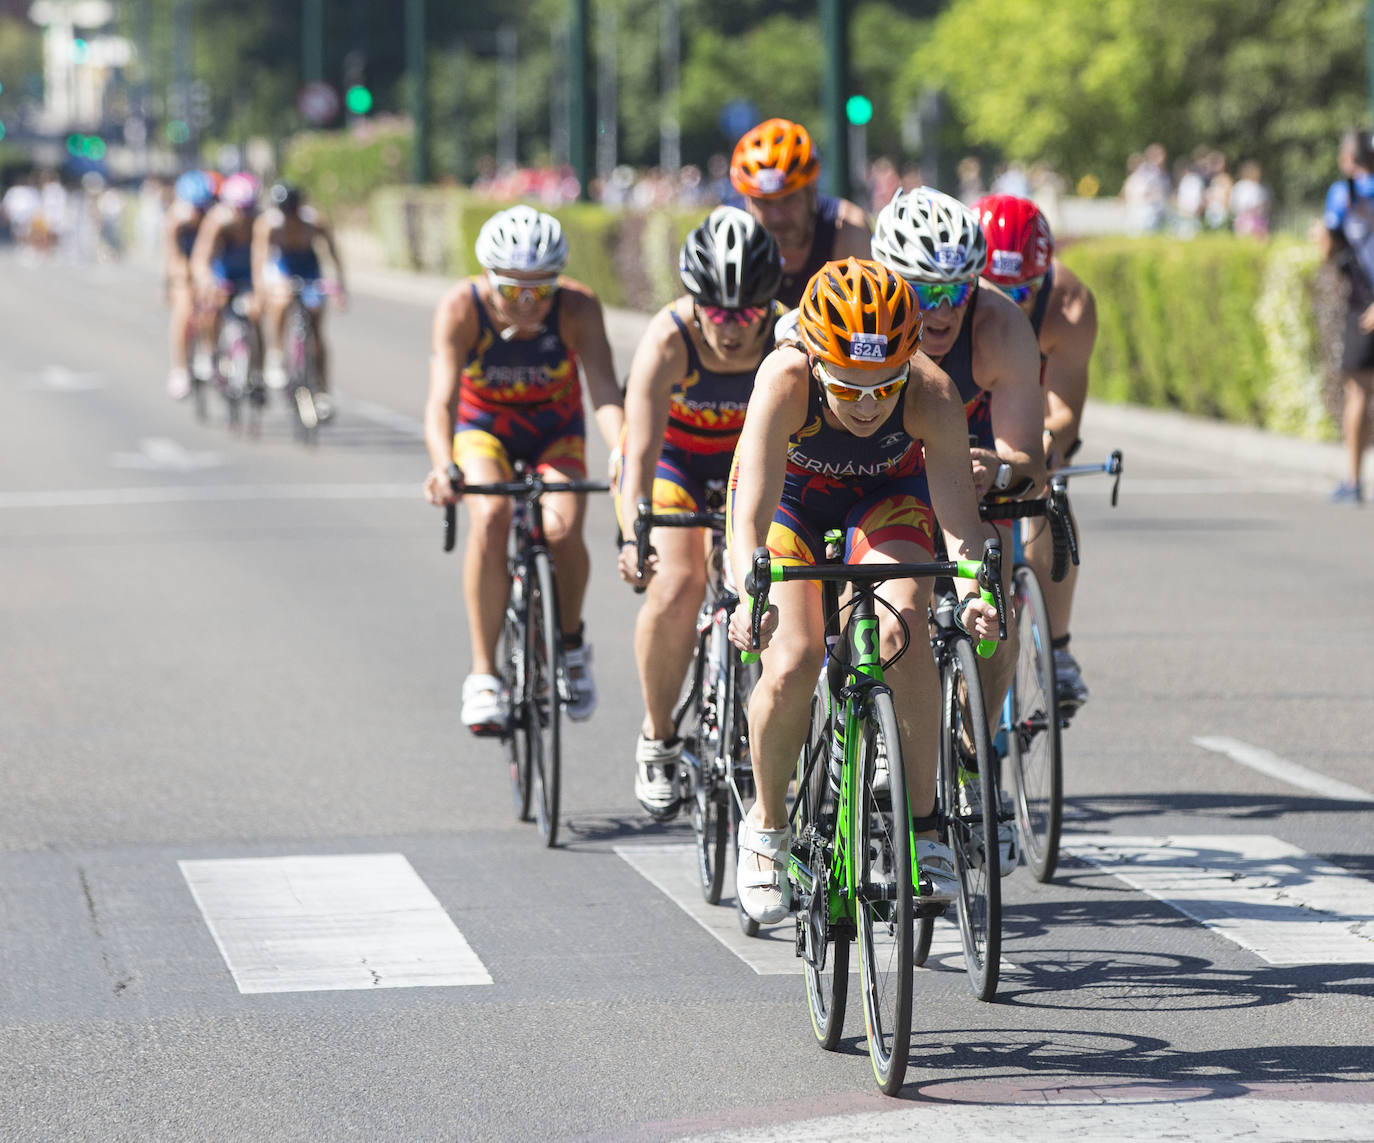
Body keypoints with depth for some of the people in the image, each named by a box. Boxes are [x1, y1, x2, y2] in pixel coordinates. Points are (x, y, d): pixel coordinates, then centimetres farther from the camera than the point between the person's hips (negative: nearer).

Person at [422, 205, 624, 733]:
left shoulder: (578, 307, -28)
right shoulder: (462, 308, -29)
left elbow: (605, 394, -35)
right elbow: (441, 399, -37)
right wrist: (443, 468, -56)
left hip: (554, 427, 0)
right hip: (484, 424, 0)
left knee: (563, 529, -26)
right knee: (491, 518, -30)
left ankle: (571, 644, 5)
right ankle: (484, 677, -21)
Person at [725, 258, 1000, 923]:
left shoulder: (932, 393, -34)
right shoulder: (785, 379, -38)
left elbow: (959, 515, -38)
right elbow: (750, 515, -43)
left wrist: (971, 592, -58)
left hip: (888, 494, 1)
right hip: (790, 491, -1)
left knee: (902, 627, -28)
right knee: (792, 662, -19)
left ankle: (922, 824, -15)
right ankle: (767, 824, 7)